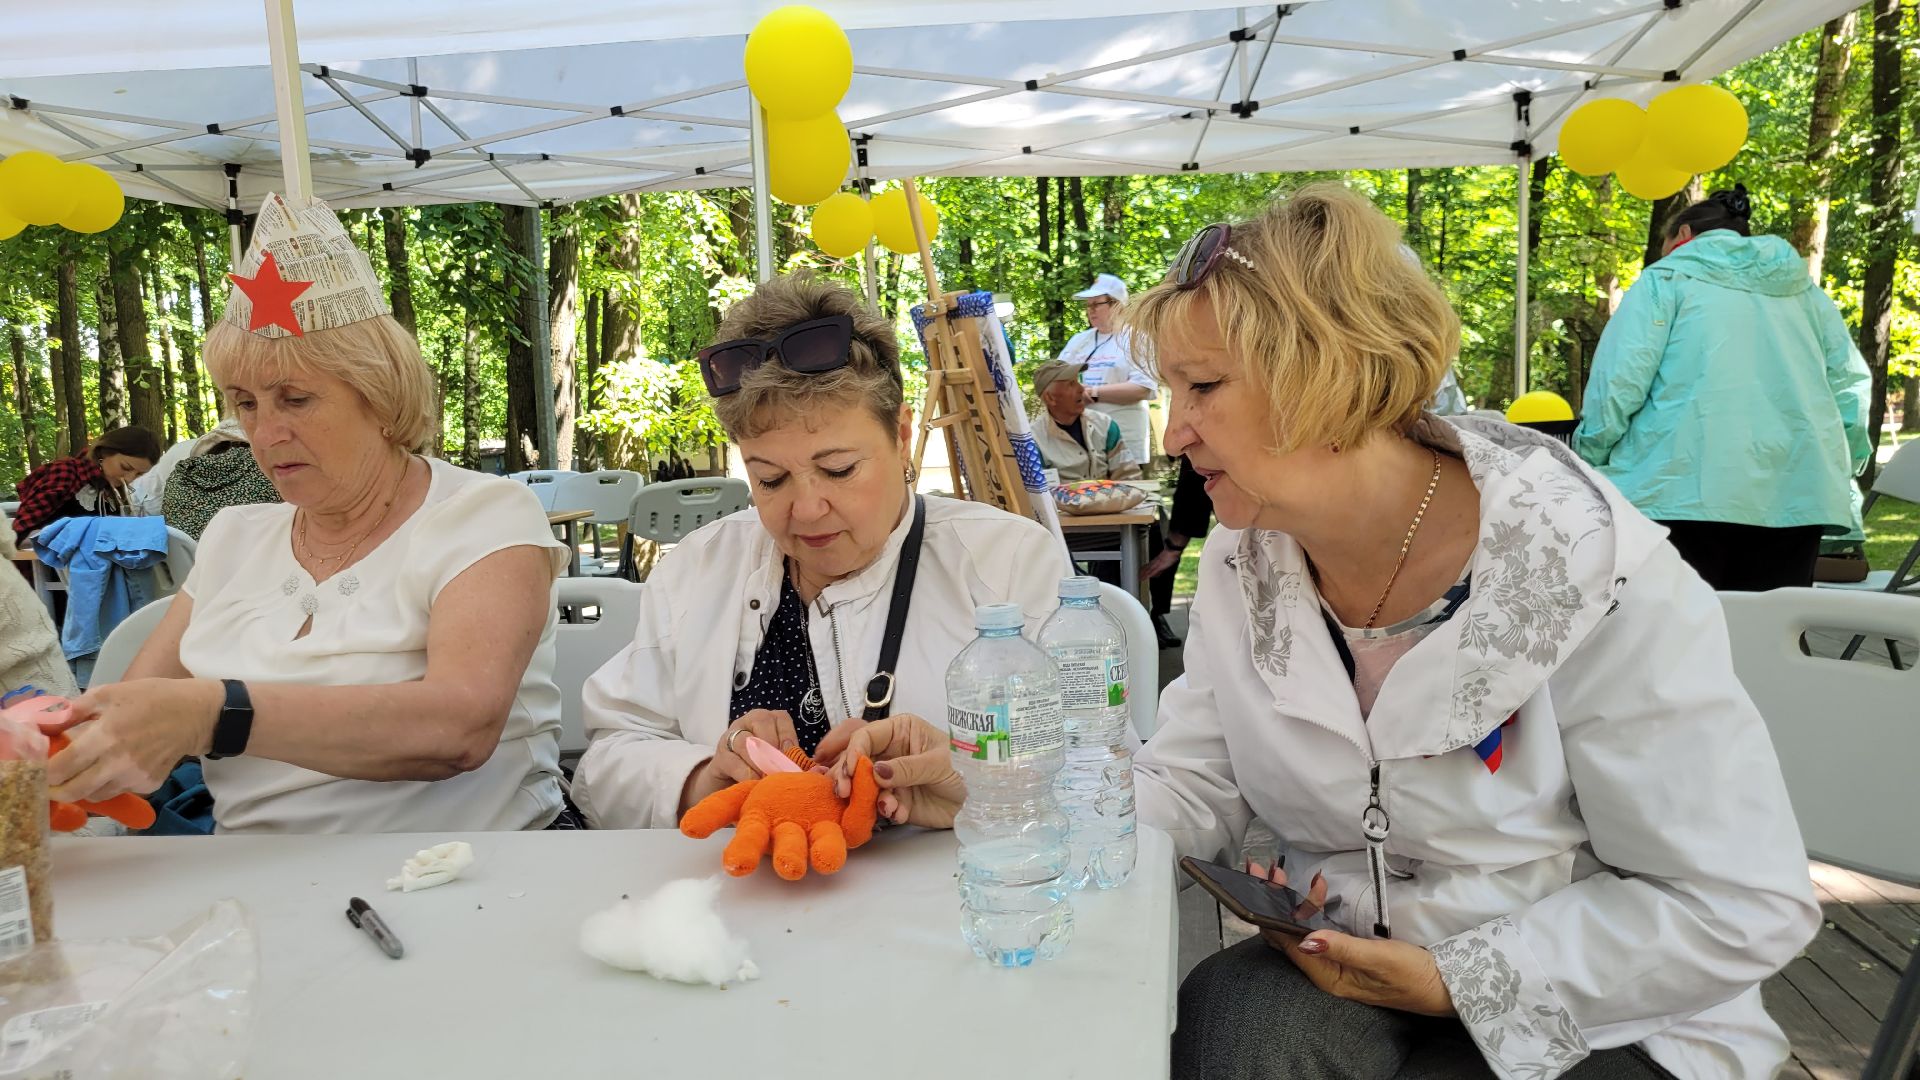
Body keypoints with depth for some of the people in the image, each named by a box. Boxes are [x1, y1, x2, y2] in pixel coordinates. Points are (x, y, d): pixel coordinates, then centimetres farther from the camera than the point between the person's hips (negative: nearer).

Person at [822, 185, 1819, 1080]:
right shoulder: (1243, 562, -3)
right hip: (1346, 979, 4)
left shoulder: (1591, 573, -20)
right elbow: (1194, 792, -2)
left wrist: (1459, 981, -20)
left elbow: (1741, 906, -15)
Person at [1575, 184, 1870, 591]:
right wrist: (1841, 469, 26)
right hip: (1796, 494, 5)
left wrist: (1590, 457, 4)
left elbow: (1621, 378, -6)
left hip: (1689, 490, -5)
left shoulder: (1665, 280, 6)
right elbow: (1851, 385, 16)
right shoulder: (1805, 291, 22)